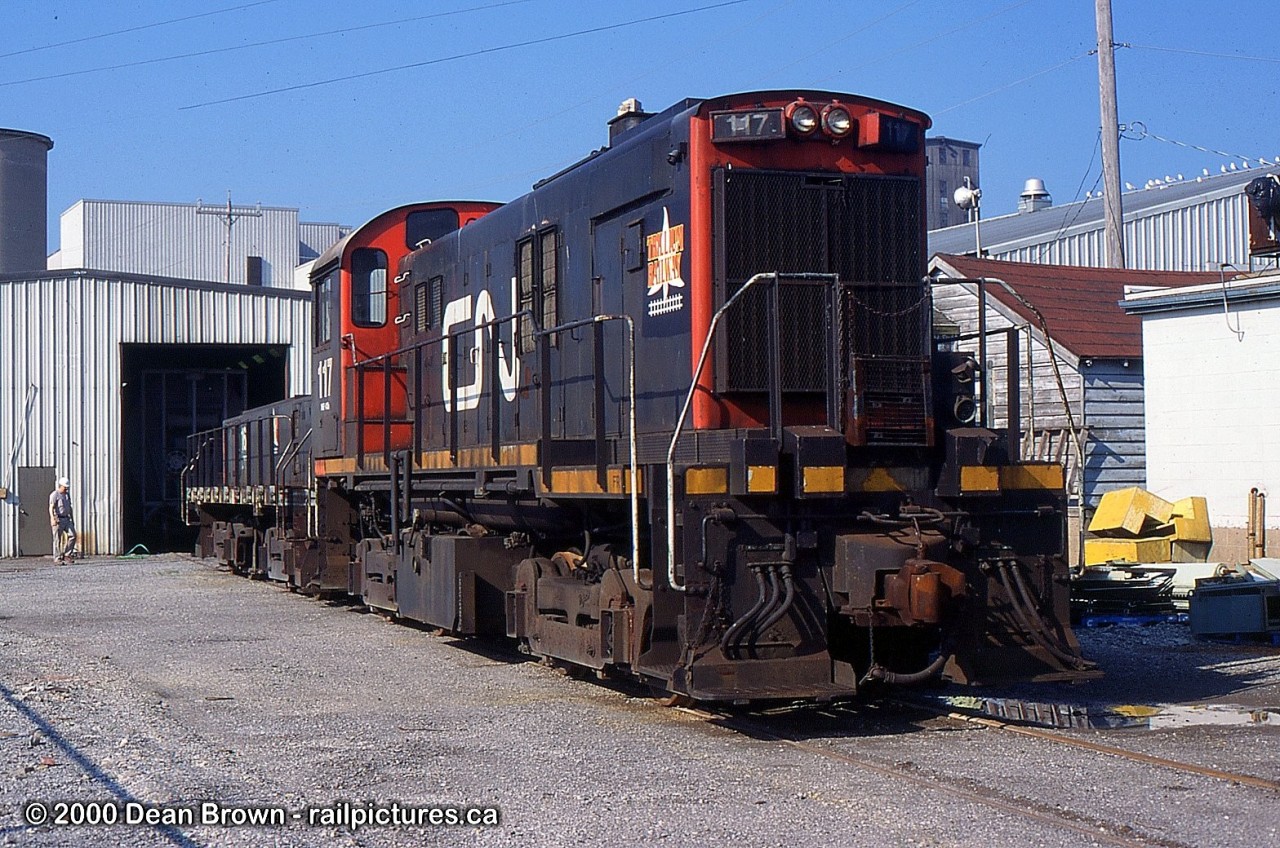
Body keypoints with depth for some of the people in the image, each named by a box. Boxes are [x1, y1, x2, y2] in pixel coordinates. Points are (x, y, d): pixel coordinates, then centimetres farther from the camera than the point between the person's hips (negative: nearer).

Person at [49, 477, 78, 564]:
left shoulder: (67, 495, 16)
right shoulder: (55, 495, -8)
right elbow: (51, 508, -17)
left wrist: (72, 519, 20)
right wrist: (53, 519, -29)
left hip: (66, 519, 7)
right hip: (58, 519, -7)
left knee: (72, 535, -6)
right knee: (58, 539, -4)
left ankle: (67, 554, 2)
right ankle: (57, 558, 0)